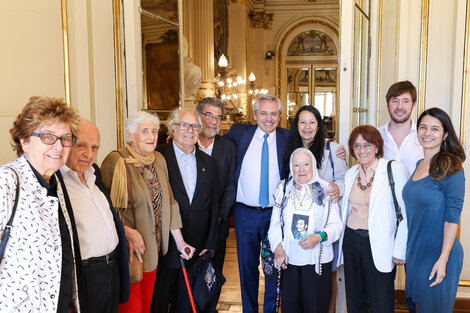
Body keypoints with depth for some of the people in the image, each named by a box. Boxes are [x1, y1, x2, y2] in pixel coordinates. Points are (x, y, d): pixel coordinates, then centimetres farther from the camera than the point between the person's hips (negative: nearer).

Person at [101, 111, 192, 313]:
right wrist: (127, 231, -24)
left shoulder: (159, 160, 8)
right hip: (128, 250, -6)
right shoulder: (115, 161, -13)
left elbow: (169, 201, 11)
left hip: (154, 248, 6)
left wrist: (179, 241, 10)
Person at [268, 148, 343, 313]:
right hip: (289, 259, 2)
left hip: (317, 260, -2)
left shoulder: (325, 190, -2)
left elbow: (336, 225, -1)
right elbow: (275, 224, 5)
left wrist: (320, 236, -19)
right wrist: (278, 248, -7)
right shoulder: (283, 189, 4)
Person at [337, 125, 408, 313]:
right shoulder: (351, 174, 10)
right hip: (351, 240, 5)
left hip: (379, 245, -5)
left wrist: (400, 250, -12)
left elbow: (407, 214, -11)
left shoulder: (394, 170, -9)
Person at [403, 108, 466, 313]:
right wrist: (401, 250, 10)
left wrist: (443, 260, -20)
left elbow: (452, 217, -17)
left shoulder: (451, 168, -13)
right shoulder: (418, 165, 6)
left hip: (437, 255, -6)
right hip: (414, 251, 6)